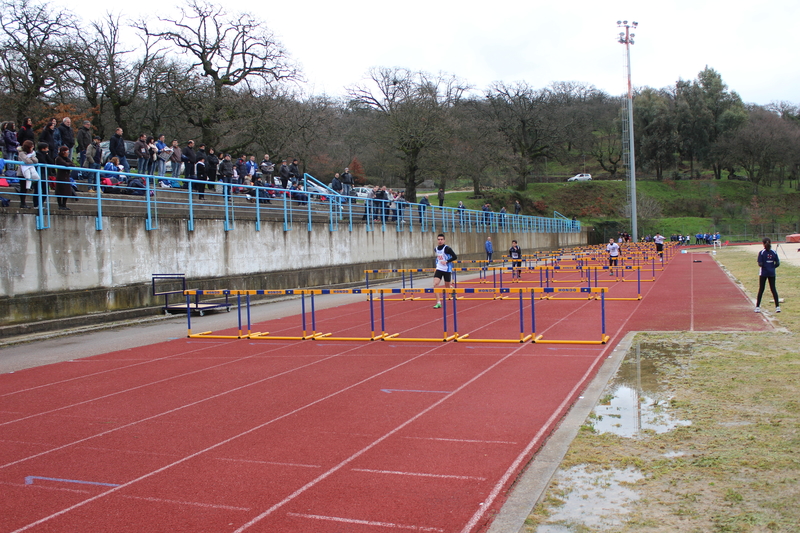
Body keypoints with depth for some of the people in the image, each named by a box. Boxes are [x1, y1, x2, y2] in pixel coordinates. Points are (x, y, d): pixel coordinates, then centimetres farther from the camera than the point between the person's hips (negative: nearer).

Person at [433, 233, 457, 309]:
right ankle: (438, 303, -13)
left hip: (447, 270, -5)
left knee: (447, 287, 6)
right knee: (435, 284, -14)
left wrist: (446, 261, -21)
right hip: (439, 269, 5)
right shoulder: (436, 249, 6)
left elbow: (455, 257, -15)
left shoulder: (447, 248, -13)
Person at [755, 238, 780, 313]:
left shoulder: (761, 253, -11)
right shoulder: (774, 252, -1)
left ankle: (757, 307, 5)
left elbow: (760, 264, -16)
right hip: (772, 273, 2)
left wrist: (758, 261, 4)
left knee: (761, 290, 5)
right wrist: (772, 267, 13)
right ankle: (777, 306, 4)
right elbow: (777, 264, -3)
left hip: (763, 273, -2)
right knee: (773, 289, 8)